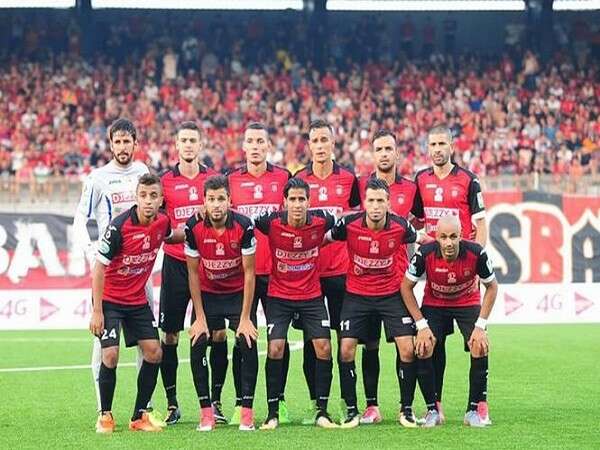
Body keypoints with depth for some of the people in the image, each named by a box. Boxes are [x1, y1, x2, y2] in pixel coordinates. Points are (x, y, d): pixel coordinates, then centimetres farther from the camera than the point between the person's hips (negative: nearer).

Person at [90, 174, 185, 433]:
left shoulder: (162, 222, -6)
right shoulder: (119, 227, -23)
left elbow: (170, 237, 21)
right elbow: (99, 268, -18)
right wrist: (97, 312, -19)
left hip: (138, 300, 6)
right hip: (109, 299, -5)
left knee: (154, 352, -1)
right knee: (110, 355, -16)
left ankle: (139, 416, 11)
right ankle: (105, 415, 3)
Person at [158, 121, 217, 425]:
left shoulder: (214, 178, 6)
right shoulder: (165, 181, 4)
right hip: (175, 263, 0)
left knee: (216, 334, 0)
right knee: (169, 335, 1)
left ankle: (215, 402, 10)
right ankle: (172, 404, 10)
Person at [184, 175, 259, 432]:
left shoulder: (244, 226, -21)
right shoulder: (194, 228, -18)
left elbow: (249, 273, -14)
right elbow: (193, 273, -9)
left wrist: (245, 318, -16)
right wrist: (200, 317, -11)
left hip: (238, 293, -1)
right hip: (207, 293, 1)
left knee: (248, 345, -16)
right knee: (197, 347, -13)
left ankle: (247, 411, -7)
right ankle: (206, 411, -3)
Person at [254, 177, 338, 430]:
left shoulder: (321, 221, -12)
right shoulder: (271, 222, -16)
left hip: (311, 296, 2)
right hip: (279, 296, -1)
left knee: (324, 348, -5)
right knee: (275, 348, -11)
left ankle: (322, 412, 6)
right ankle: (272, 413, 0)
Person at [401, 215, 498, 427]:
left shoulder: (476, 253, -28)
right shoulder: (425, 253, -28)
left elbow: (492, 286, -11)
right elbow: (406, 287, -13)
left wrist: (480, 325, -16)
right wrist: (422, 325, -17)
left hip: (468, 303, 0)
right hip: (434, 304, 0)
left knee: (480, 348, -18)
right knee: (423, 349, -17)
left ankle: (476, 409, -3)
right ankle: (433, 409, -1)